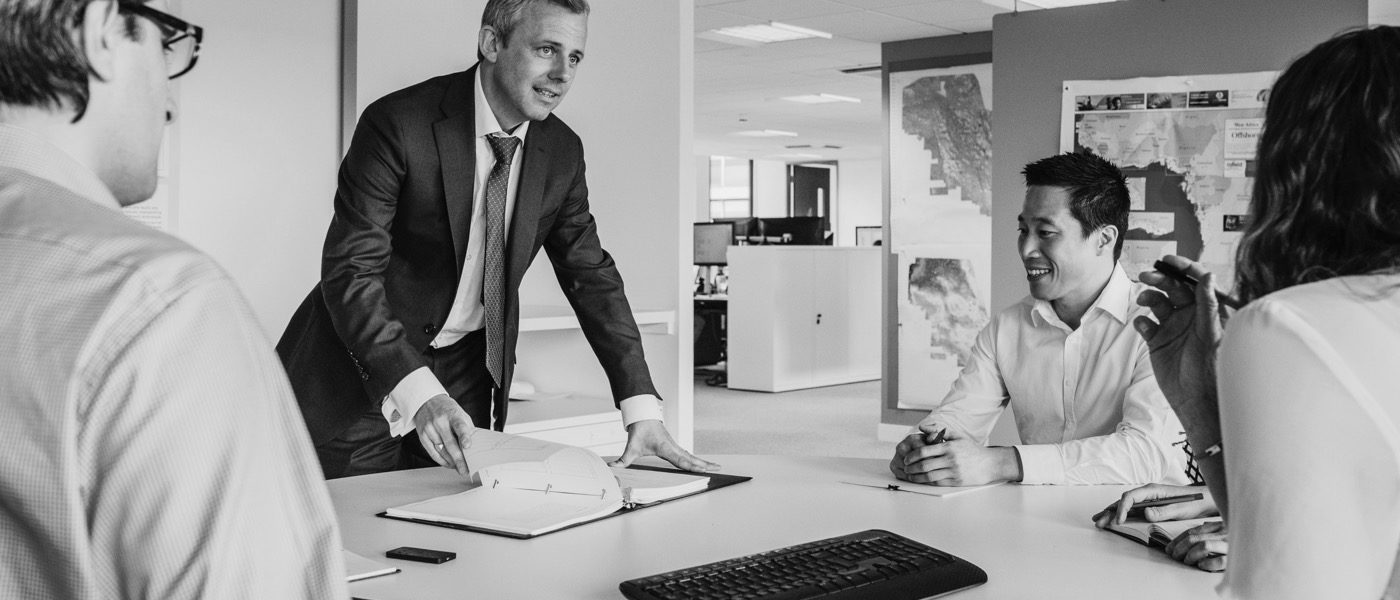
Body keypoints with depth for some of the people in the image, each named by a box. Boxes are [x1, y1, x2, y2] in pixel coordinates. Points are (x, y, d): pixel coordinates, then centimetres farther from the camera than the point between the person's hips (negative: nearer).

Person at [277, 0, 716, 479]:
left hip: (465, 372, 4)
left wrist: (642, 408, -9)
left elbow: (590, 275, 1)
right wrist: (419, 392, -39)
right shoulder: (398, 125, -20)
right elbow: (350, 272, -24)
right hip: (360, 367, -4)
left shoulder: (562, 151, -3)